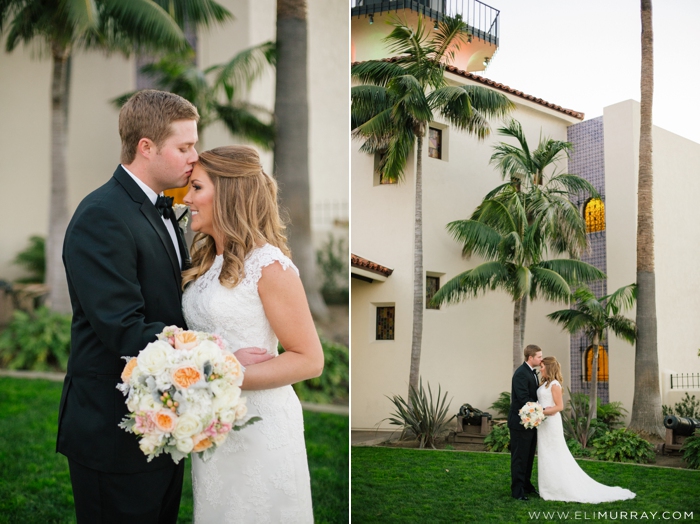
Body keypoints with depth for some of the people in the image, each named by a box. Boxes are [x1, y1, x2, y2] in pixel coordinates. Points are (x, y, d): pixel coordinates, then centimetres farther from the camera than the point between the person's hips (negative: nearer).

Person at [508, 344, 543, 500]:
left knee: (529, 456, 17)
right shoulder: (521, 374, -18)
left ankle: (526, 485, 28)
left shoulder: (533, 373, 12)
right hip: (520, 422, -9)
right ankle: (517, 490, 5)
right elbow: (524, 398, -25)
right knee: (519, 457, -2)